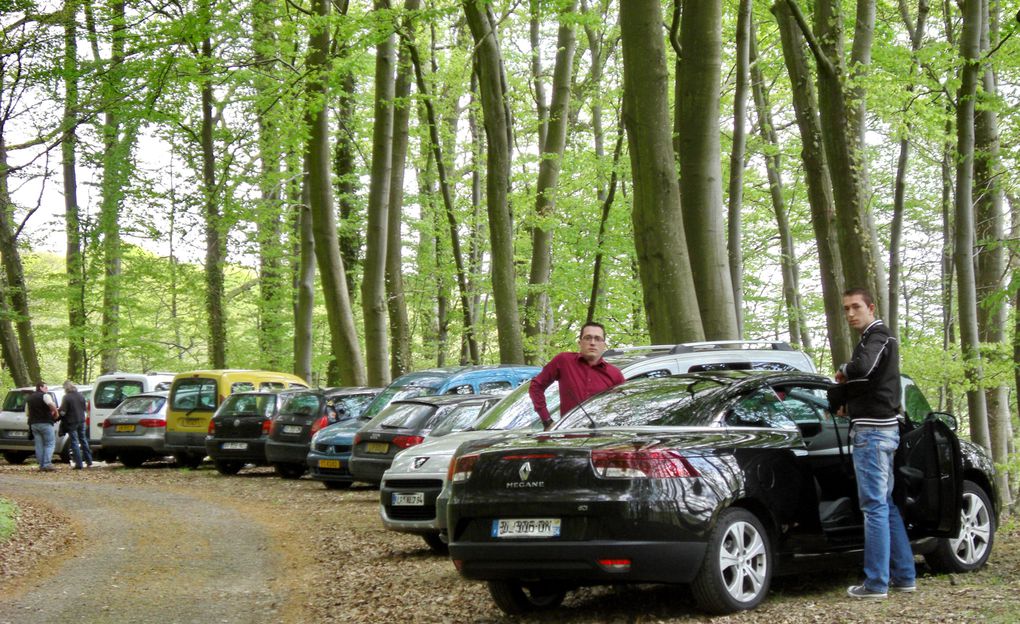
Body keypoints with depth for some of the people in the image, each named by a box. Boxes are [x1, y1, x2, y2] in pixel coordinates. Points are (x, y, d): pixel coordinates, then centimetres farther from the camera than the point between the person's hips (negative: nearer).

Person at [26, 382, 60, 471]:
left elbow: (27, 413, 22)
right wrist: (56, 413, -11)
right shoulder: (45, 395, -4)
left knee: (39, 445, 9)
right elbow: (51, 404, -25)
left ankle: (41, 465, 7)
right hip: (45, 423, -6)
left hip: (34, 424, 7)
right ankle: (47, 463, -15)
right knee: (50, 443, -3)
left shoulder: (29, 398, 19)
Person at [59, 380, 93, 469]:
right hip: (82, 421, 6)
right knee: (83, 440, 17)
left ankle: (78, 464, -4)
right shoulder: (80, 395, 5)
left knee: (74, 443, -1)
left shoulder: (66, 397, -15)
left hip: (72, 423, -6)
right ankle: (89, 462, 20)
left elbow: (63, 412, -17)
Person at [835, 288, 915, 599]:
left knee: (874, 506, -9)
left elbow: (863, 367, -31)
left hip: (872, 430, -11)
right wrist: (850, 404, 17)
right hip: (882, 429, 11)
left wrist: (844, 371, -11)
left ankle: (876, 583, -9)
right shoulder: (877, 337, 20)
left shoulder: (877, 336, -11)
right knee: (885, 504, 14)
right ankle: (903, 576, 18)